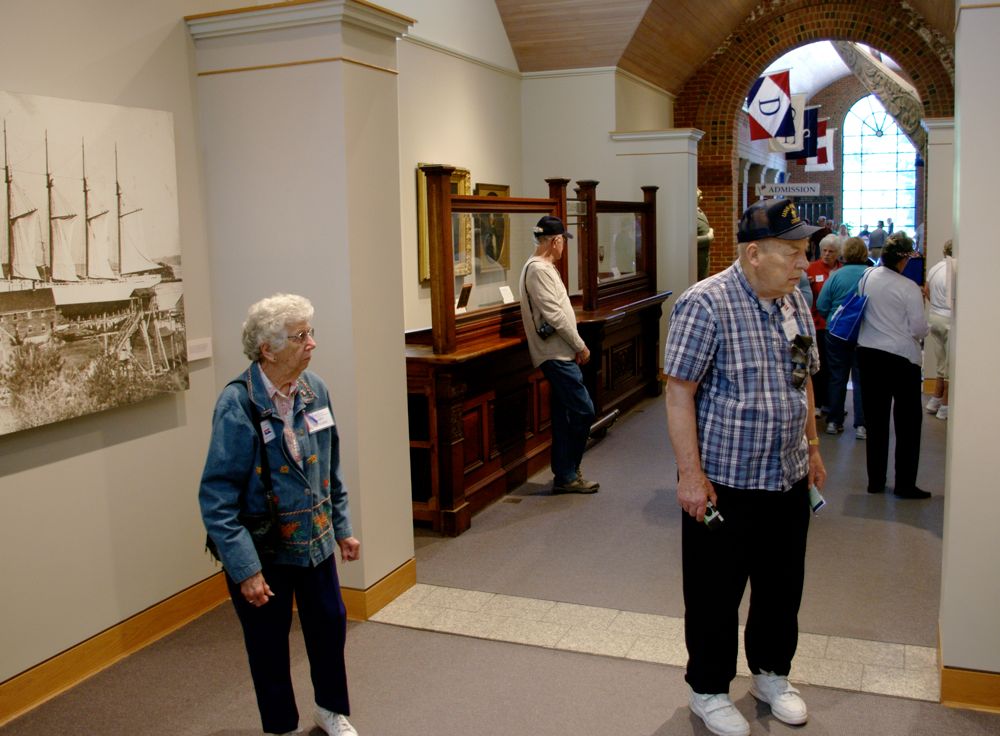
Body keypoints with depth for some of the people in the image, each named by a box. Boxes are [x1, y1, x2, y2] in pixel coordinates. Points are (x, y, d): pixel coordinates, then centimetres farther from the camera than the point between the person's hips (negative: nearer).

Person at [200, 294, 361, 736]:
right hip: (262, 548, -5)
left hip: (313, 539, 5)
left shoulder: (315, 389, -6)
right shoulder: (238, 405, -23)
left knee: (329, 624, 17)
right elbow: (217, 499, -22)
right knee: (269, 641, 13)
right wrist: (245, 570, -23)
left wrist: (342, 528, 11)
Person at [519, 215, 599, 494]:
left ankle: (564, 475, 18)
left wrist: (575, 346, 11)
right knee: (583, 410, -7)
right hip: (558, 354, -10)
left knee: (563, 416, 12)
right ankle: (567, 475, 2)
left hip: (559, 355, 10)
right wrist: (580, 346, -12)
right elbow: (554, 316, -20)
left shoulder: (541, 267, 17)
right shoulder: (539, 270, -15)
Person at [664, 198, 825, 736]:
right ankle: (708, 690, 28)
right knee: (716, 593, 8)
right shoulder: (706, 304, -17)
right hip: (723, 484, -7)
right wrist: (691, 473, -20)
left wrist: (812, 447, 17)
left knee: (782, 586, 19)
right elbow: (679, 391, -18)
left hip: (789, 479, 7)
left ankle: (771, 673, 40)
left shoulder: (795, 302, 6)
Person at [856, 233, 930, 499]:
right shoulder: (909, 288, -15)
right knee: (908, 422, 6)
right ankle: (905, 484, 8)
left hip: (868, 353, 5)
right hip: (902, 357, -5)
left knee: (875, 420, 12)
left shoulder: (868, 277, 0)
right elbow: (919, 328, -10)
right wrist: (924, 328, 10)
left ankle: (875, 481, 19)